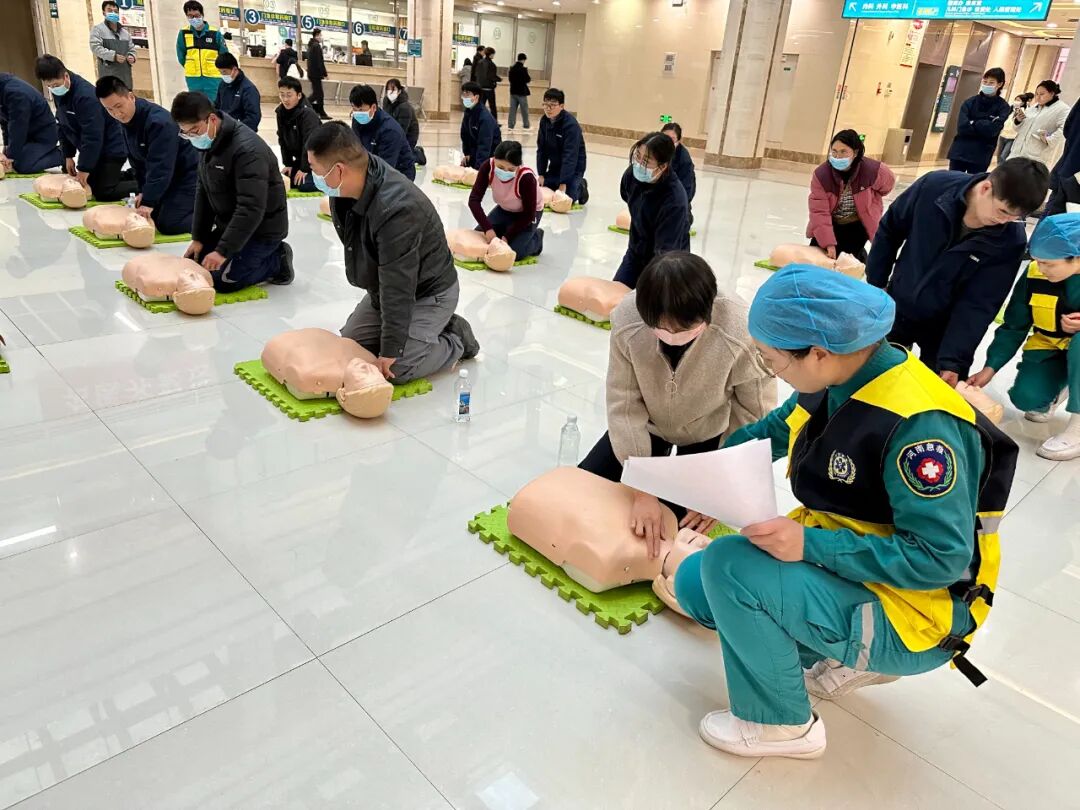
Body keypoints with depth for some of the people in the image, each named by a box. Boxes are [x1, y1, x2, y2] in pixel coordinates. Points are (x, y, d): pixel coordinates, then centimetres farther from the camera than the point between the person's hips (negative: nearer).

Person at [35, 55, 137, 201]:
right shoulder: (58, 93, 1)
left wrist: (84, 169, -23)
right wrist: (68, 155, 8)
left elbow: (92, 136, -27)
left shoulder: (86, 95, -27)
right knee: (88, 185, 13)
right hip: (95, 150, 9)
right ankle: (131, 176, 25)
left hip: (111, 149, -9)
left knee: (103, 193, -16)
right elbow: (63, 126, 12)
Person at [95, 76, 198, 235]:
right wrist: (143, 191, 3)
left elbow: (160, 165, -30)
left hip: (188, 174, -9)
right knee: (151, 216, 8)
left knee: (168, 225, -18)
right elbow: (136, 160, 10)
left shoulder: (159, 121, -27)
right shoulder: (126, 120, 1)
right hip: (168, 176, 9)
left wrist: (149, 201, -30)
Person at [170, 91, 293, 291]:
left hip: (262, 229, -9)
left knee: (220, 279, -20)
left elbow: (251, 209, -31)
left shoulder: (247, 149, -26)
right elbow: (203, 193, 10)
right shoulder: (208, 143, 4)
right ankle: (267, 256, 13)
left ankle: (276, 261, 1)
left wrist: (223, 251, -31)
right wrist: (198, 238, 4)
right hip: (229, 224, 9)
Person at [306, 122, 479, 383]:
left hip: (428, 293, -8)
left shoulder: (396, 209, -38)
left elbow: (398, 289, -33)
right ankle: (426, 330, 19)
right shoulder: (343, 190, -11)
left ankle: (455, 341, 7)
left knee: (395, 368, -18)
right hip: (383, 288, 9)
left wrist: (390, 351, -26)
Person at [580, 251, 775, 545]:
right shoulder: (626, 320, -31)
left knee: (679, 525, -7)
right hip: (649, 425, 3)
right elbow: (624, 407, -23)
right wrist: (643, 489, -27)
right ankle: (657, 457, 26)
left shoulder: (744, 337, -37)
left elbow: (754, 422, -22)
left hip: (709, 434, -2)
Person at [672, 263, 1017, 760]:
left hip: (910, 616, -8)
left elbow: (940, 559, -28)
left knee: (732, 566, -26)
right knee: (695, 582, 6)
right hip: (843, 566, 9)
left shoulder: (920, 423, -30)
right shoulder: (836, 381, -5)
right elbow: (779, 429, 15)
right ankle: (846, 659, 15)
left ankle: (780, 724, -3)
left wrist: (809, 545, -31)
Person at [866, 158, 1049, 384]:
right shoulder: (934, 186, -21)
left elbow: (979, 303, -21)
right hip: (897, 307, 2)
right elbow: (889, 231, -6)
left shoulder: (1011, 240, -23)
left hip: (945, 327, -1)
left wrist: (953, 359, -29)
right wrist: (876, 282, 0)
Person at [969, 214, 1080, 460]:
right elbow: (1013, 327, -6)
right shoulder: (1034, 275, -15)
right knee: (1026, 398, -21)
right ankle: (1059, 388, 18)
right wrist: (990, 368, -12)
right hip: (1050, 348, 3)